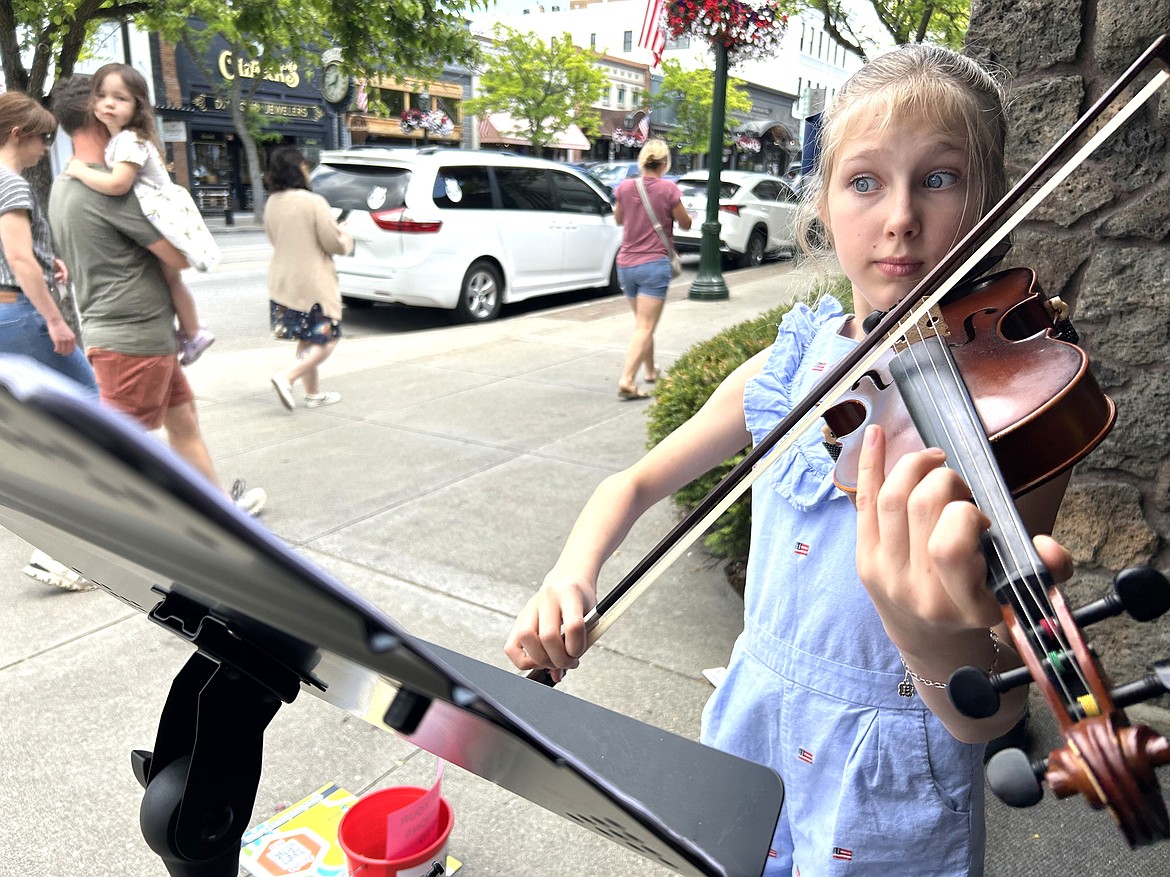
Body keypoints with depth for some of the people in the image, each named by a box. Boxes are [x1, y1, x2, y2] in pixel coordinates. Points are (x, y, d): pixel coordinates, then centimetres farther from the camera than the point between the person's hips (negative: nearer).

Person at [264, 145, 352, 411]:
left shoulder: (272, 203, 4)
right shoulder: (313, 202, -18)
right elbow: (334, 244, -16)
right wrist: (346, 238, 8)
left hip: (282, 282, 8)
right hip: (313, 284, -7)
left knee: (306, 340, 18)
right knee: (327, 341, 4)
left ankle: (313, 393, 24)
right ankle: (286, 377, -11)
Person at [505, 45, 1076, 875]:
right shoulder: (786, 369, -7)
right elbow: (637, 483, 2)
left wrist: (942, 648, -48)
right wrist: (571, 575, -18)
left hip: (889, 785, -3)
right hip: (754, 720, 4)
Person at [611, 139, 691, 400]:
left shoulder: (624, 187, 1)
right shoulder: (668, 189, -10)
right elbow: (685, 224, 2)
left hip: (625, 263, 5)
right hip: (654, 264, -5)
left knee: (642, 323, 22)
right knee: (645, 327, -5)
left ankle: (650, 370, 37)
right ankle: (627, 381, -15)